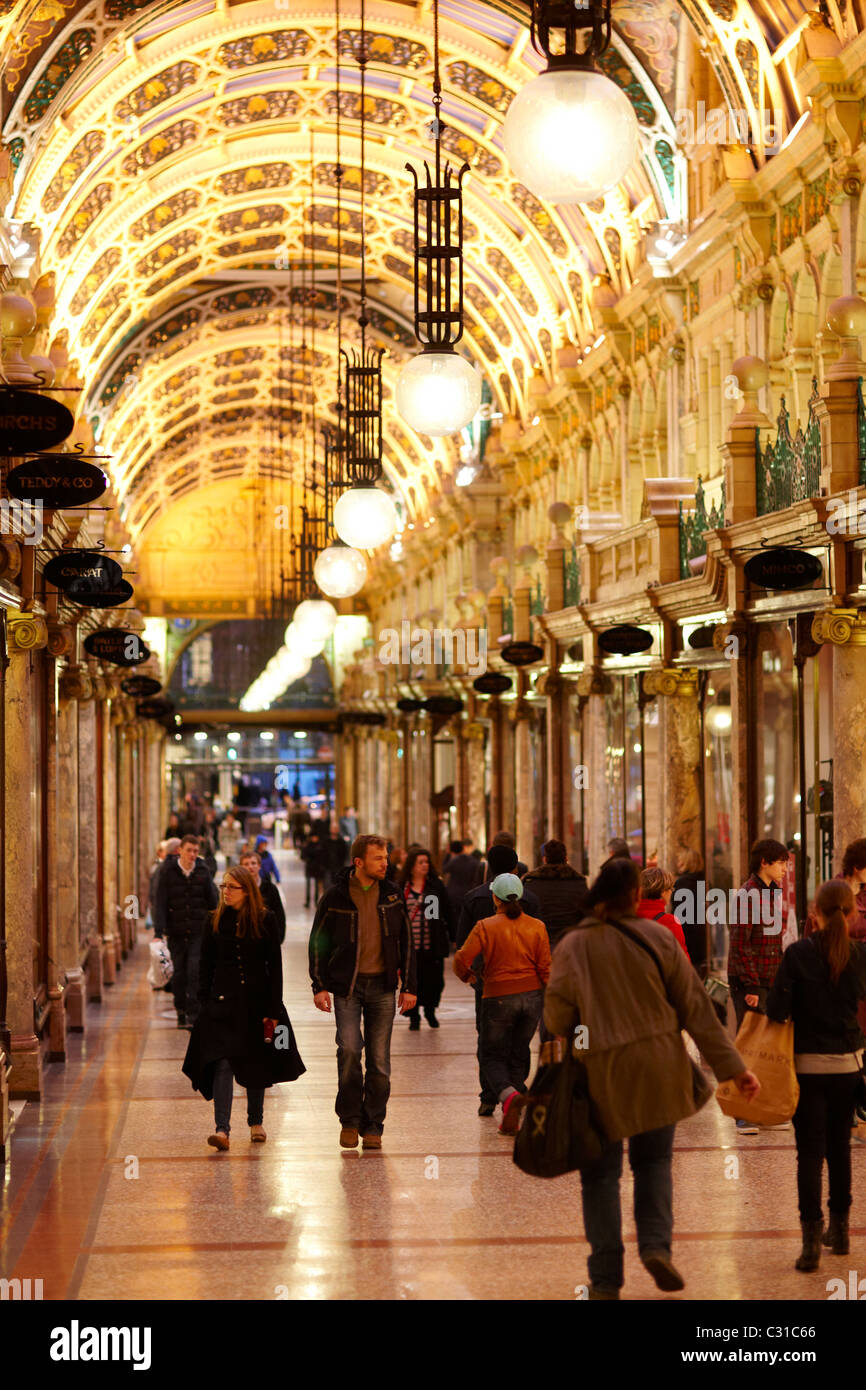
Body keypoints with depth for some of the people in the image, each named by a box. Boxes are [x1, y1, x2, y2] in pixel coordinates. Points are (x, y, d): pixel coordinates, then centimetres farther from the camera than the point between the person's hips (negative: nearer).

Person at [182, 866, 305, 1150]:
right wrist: (205, 1002, 1)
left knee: (257, 1064, 11)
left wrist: (273, 1009, -6)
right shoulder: (216, 921, 4)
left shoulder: (265, 920, -2)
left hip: (257, 1000, 0)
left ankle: (256, 1122, 29)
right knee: (222, 1062, -12)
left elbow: (275, 966, -2)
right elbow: (207, 964, 8)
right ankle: (222, 1129, -18)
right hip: (223, 1001, 0)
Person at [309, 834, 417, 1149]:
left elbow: (405, 942, 11)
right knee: (349, 1049, -16)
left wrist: (409, 986, 7)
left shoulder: (392, 895, 5)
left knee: (379, 1059, 2)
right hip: (347, 985, -2)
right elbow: (318, 943, 4)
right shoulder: (335, 898, -4)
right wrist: (319, 986, -2)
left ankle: (372, 1126, 14)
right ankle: (349, 1120, 1)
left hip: (382, 986, 2)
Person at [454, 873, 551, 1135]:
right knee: (518, 1054, 15)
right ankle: (511, 1116, 14)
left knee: (493, 1056, 9)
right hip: (532, 996, 3)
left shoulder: (486, 926, -8)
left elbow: (462, 960, -11)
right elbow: (546, 968, 0)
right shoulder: (537, 927, 1)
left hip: (498, 997, -3)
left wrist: (467, 975, 11)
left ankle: (509, 1096, -19)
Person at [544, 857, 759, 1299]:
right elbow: (695, 1007, -4)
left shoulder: (570, 948, -6)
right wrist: (732, 1066, 0)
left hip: (600, 1075, -1)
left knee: (601, 1172, 10)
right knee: (653, 1160, 20)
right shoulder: (657, 938, -4)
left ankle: (606, 1279, 10)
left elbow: (556, 1020, -6)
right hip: (657, 1071, 1)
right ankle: (656, 1244, -1)